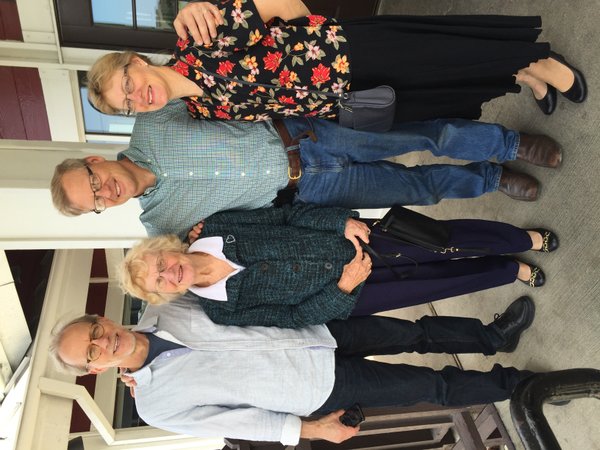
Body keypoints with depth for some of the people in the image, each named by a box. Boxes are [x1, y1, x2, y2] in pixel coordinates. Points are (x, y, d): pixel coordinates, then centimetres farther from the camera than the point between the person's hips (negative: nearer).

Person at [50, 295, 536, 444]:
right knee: (434, 387, 2)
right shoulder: (157, 403, -11)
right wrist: (309, 430, -6)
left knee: (418, 333, 6)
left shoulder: (160, 310, -3)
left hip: (318, 334, 4)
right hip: (322, 389, -4)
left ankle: (495, 335, 31)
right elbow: (232, 420, -7)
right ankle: (516, 384, 25)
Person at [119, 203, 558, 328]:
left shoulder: (214, 228, -8)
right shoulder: (222, 310, -11)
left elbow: (285, 213, -4)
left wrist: (342, 220, -14)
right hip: (345, 297, -1)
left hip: (348, 240, 2)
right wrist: (344, 288, -20)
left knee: (444, 240, -4)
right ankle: (514, 270, 26)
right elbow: (293, 316, -10)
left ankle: (529, 239, 20)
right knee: (438, 283, -2)